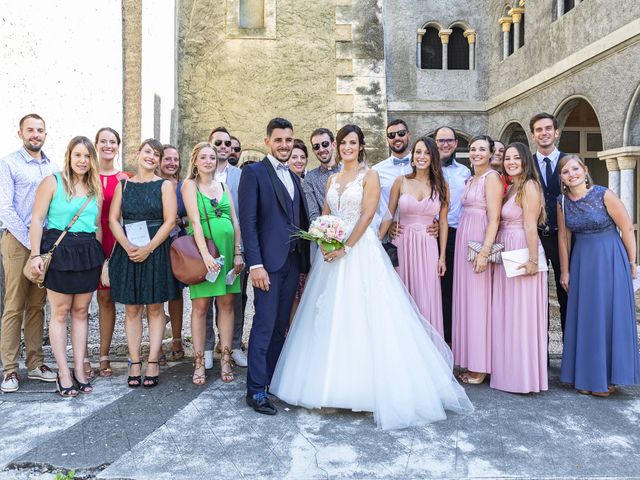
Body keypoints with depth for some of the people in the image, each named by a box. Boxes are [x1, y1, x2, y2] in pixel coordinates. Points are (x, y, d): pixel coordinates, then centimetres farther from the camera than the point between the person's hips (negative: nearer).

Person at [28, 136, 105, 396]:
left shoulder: (95, 188, 14)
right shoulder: (53, 182, 0)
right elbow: (37, 219, -4)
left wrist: (101, 257, 13)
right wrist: (35, 254, -12)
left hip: (88, 252, 4)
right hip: (59, 250, -4)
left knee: (81, 311, 7)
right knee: (60, 312, 1)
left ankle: (79, 370, 14)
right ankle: (64, 373, 7)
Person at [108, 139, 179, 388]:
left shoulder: (165, 185, 3)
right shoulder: (123, 185, 10)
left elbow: (170, 220, -6)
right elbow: (113, 219, 4)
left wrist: (148, 249, -14)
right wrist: (128, 246, -12)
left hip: (156, 252, -2)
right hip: (128, 252, 2)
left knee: (155, 309, 3)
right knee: (132, 310, 5)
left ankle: (152, 363, 9)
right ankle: (134, 363, 12)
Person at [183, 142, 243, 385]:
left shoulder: (223, 186, 15)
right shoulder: (190, 185, 2)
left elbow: (235, 221, 11)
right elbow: (195, 220, -9)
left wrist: (238, 253, 2)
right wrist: (205, 253, -18)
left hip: (228, 249, 4)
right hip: (201, 249, -4)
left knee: (226, 303, 4)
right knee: (200, 306, -1)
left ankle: (225, 360, 12)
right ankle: (199, 362, 7)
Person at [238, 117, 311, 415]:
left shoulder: (294, 178, 19)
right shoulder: (253, 172, -2)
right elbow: (247, 221, -10)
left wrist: (305, 263, 11)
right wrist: (255, 264, -17)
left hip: (293, 261, 7)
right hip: (268, 261, -6)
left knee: (280, 327, 11)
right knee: (264, 326, -3)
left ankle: (273, 379, 23)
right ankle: (256, 391, 7)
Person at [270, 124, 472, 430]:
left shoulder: (369, 175, -1)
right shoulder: (332, 179, 17)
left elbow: (367, 215, -10)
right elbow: (325, 217, 15)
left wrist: (346, 247, -17)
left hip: (361, 250, -6)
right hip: (332, 251, 6)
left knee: (363, 315, -6)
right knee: (332, 316, 7)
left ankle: (368, 386, 5)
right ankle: (335, 385, 19)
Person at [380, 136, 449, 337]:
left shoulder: (441, 185, 5)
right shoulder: (400, 181, 2)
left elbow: (443, 222, 6)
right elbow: (388, 216, 2)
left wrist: (442, 256, 3)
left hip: (428, 247, 0)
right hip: (402, 245, 0)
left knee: (427, 299, 2)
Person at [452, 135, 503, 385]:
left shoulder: (492, 177, -7)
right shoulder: (470, 179, 18)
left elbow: (494, 218, -15)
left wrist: (485, 251, -22)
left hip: (480, 243, -8)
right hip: (464, 241, 8)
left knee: (479, 301, -3)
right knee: (465, 299, 10)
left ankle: (480, 366, 8)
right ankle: (469, 361, 20)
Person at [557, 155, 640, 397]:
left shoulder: (604, 195, -13)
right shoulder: (562, 201, -2)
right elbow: (563, 237, 5)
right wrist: (565, 271, 7)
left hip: (610, 259, -4)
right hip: (581, 261, 4)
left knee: (610, 315, 2)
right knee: (583, 317, 8)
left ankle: (607, 377, 17)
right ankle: (586, 376, 21)